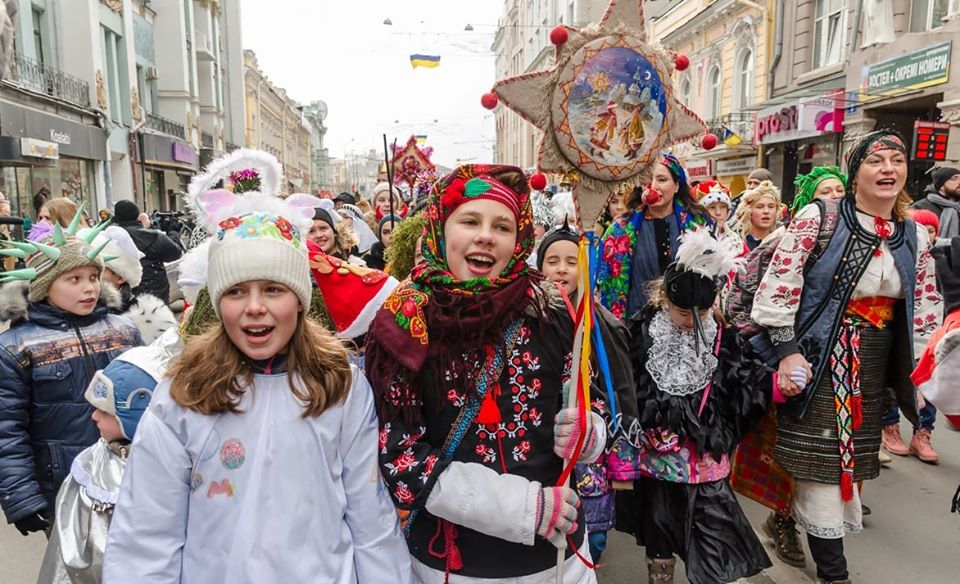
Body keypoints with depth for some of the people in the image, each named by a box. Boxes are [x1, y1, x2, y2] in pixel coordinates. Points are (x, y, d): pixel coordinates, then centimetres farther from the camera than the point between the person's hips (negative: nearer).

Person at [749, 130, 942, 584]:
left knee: (852, 455, 12)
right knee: (821, 458, -2)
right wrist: (787, 351, -16)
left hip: (874, 368, 6)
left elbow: (926, 308, 16)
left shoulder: (915, 236, 8)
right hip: (817, 359, -6)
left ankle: (789, 515, 36)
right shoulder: (819, 218, -9)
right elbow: (779, 283, -13)